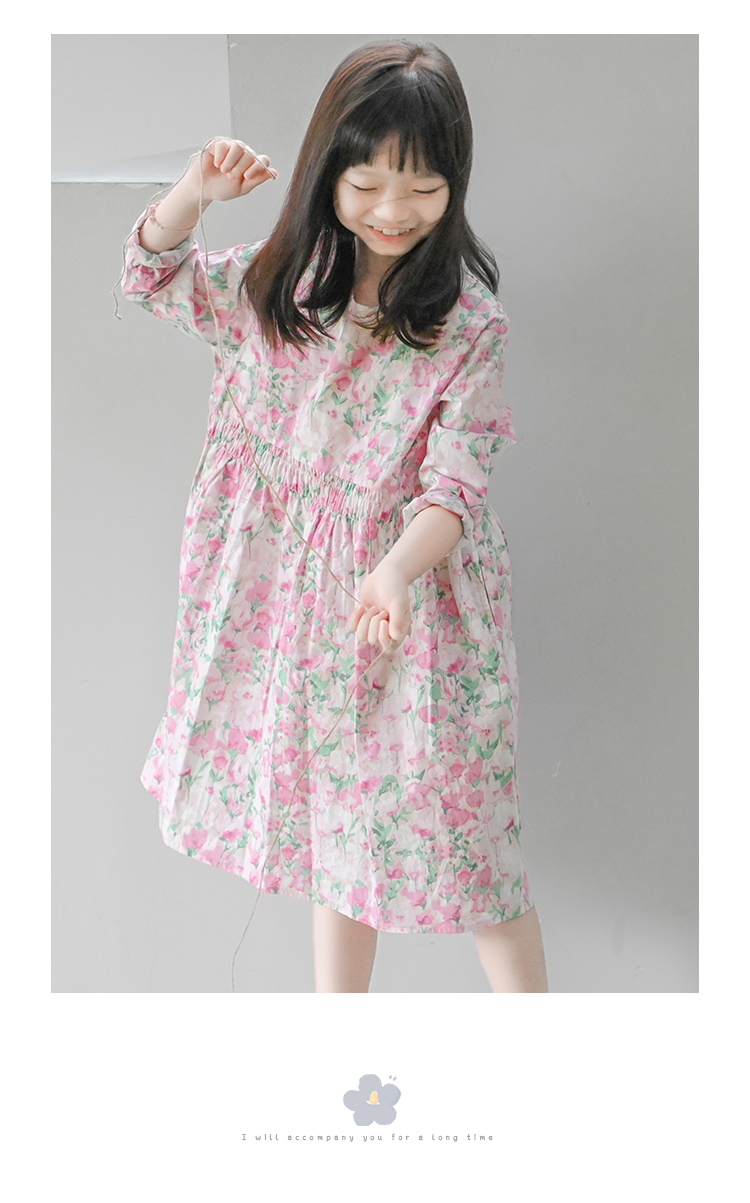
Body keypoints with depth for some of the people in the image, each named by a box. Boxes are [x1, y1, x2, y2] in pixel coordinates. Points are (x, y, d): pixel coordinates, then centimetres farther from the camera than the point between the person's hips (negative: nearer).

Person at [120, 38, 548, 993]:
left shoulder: (468, 321, -12)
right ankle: (338, 997, 36)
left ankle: (527, 1004, 21)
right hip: (294, 593, 4)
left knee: (454, 825, 2)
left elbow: (455, 481, -14)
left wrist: (397, 569, -34)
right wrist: (194, 193, -7)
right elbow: (152, 277, 13)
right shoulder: (277, 283, 0)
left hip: (416, 599, -4)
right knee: (334, 819, 17)